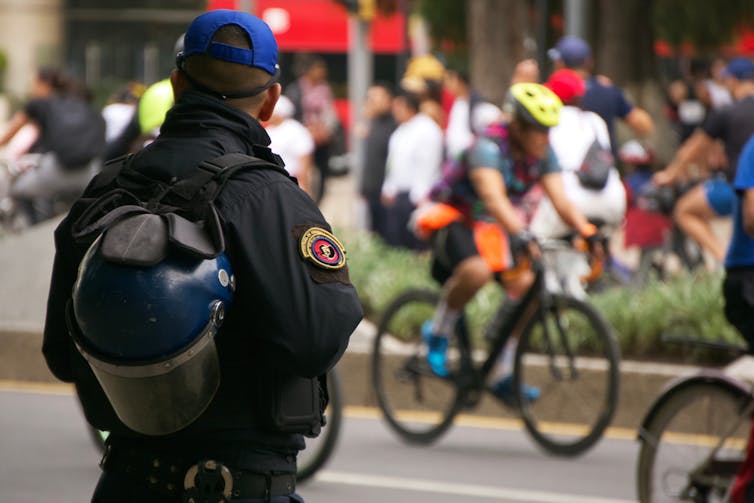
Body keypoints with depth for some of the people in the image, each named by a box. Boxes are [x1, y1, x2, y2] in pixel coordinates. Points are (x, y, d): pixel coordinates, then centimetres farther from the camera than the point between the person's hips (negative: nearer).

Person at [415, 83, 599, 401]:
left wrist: (587, 231, -32)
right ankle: (438, 332, -11)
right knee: (477, 271, -37)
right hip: (451, 218, -7)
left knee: (525, 284, -15)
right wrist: (521, 235, -58)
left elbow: (560, 199, -14)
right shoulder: (488, 147, -28)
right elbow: (493, 197, -43)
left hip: (489, 226, 7)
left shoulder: (543, 154, -7)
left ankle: (506, 377, -3)